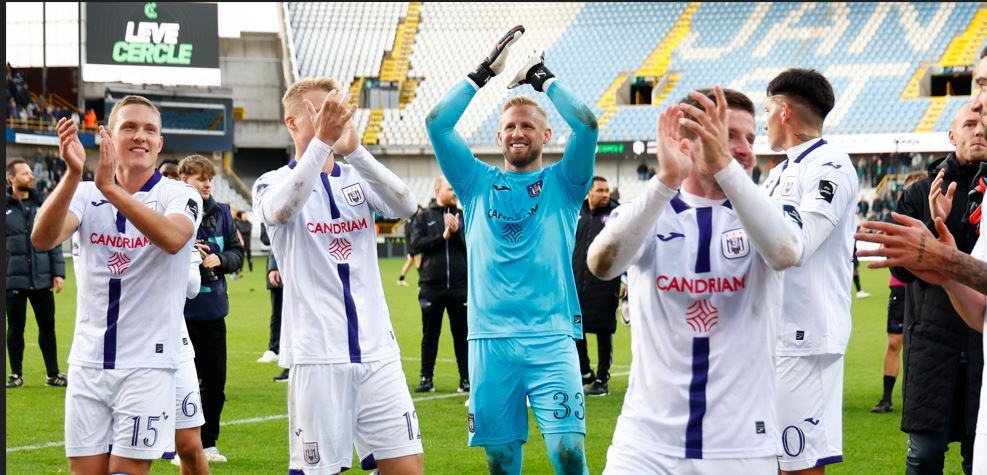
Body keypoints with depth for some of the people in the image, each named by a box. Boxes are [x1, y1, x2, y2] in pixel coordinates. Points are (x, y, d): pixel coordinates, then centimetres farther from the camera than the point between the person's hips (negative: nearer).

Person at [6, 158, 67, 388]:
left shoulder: (42, 204, 6)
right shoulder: (6, 207, -4)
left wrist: (58, 272, 3)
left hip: (42, 278, 3)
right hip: (14, 279, -3)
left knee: (47, 326, 7)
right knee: (15, 328, 6)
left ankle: (53, 374, 16)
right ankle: (16, 375, 18)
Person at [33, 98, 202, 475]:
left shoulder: (179, 196, -3)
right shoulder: (86, 195, 5)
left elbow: (172, 238, -27)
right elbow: (42, 238, -15)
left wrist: (110, 188, -36)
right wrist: (72, 174, -31)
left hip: (147, 363, -3)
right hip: (88, 363, 3)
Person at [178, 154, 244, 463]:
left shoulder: (221, 213, 5)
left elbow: (237, 252, 11)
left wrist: (219, 259, -8)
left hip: (214, 310, 5)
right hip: (181, 310, -5)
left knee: (215, 381, 11)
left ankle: (208, 443, 24)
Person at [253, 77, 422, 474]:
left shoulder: (358, 180, 11)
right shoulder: (273, 183, 2)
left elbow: (406, 206, -10)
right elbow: (281, 209, -24)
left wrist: (355, 150, -24)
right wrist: (321, 142, -35)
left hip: (377, 351, 3)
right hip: (316, 355, -3)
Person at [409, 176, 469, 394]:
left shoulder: (463, 216, 8)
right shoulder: (423, 218, 7)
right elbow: (416, 245, -6)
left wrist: (457, 232, -14)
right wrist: (442, 237, -12)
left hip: (460, 286, 0)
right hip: (431, 287, 0)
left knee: (462, 334, 6)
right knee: (430, 334, 8)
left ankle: (466, 379, 11)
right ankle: (426, 378, 14)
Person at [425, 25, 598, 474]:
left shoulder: (561, 184, 9)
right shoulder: (479, 184, 13)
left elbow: (586, 125, -7)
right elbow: (437, 123, 4)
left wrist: (542, 76, 1)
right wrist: (485, 71, 3)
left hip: (552, 338, -2)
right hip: (490, 340, 2)